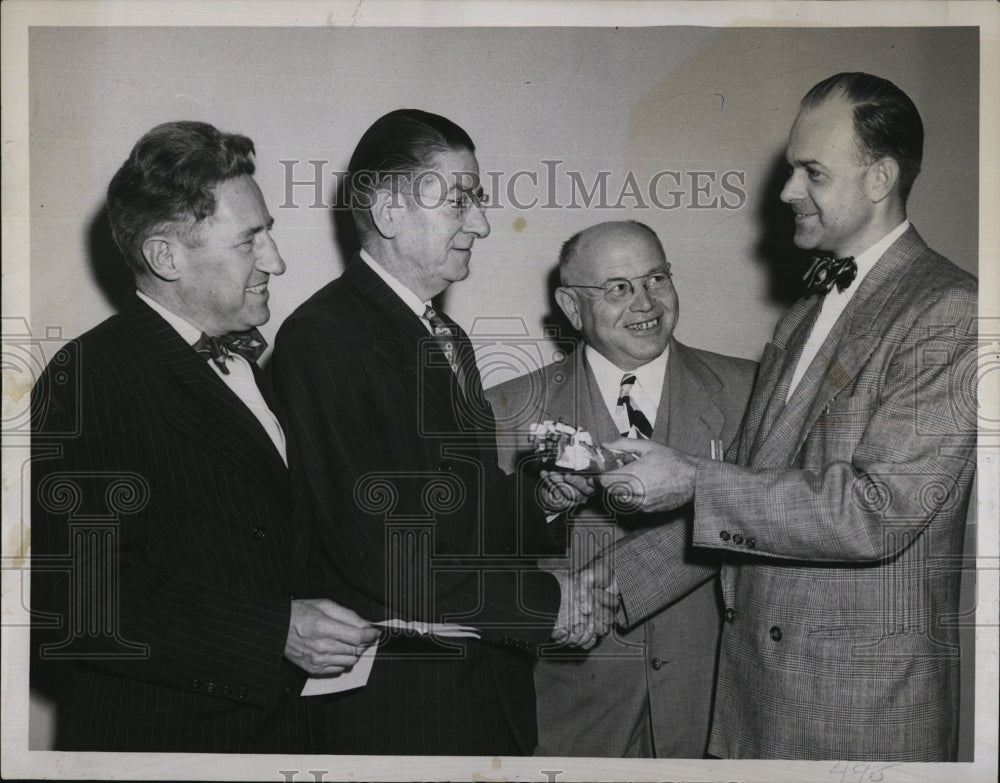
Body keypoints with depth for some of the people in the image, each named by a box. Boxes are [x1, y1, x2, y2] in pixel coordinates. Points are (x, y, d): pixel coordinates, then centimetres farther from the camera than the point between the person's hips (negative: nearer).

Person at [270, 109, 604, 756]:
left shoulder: (448, 338, 14)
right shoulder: (320, 337, -16)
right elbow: (381, 551, -23)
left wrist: (540, 500, 0)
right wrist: (547, 602, -17)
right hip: (399, 704, -8)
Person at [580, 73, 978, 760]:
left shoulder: (951, 312, -13)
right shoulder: (805, 314, 15)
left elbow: (880, 510, -22)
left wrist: (691, 481, -19)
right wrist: (614, 586, 5)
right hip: (756, 681, 7)